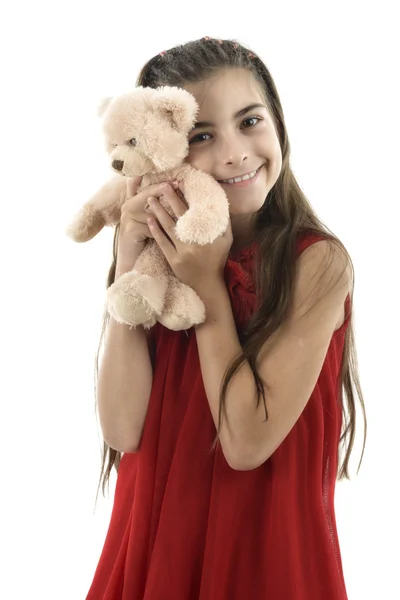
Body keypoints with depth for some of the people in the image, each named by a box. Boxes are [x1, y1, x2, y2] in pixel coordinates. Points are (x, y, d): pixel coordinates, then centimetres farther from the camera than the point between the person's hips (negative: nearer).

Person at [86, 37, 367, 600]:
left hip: (264, 551, -3)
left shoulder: (318, 261, -15)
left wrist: (208, 283, -17)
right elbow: (123, 432, -13)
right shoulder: (158, 257, -3)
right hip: (155, 539, 4)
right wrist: (127, 263, -16)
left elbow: (247, 443, -20)